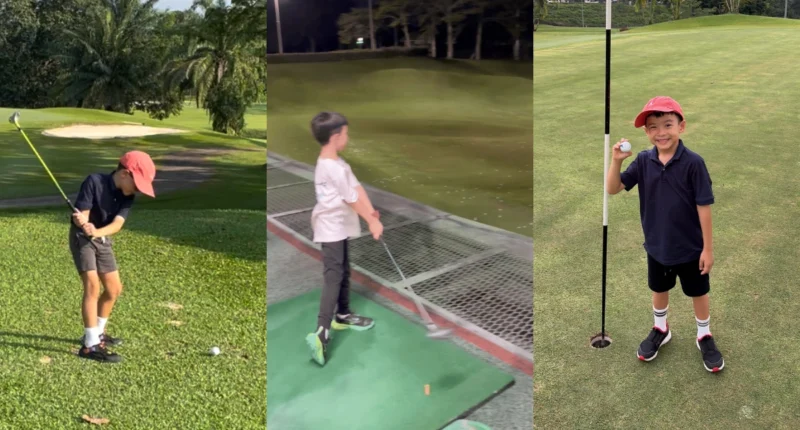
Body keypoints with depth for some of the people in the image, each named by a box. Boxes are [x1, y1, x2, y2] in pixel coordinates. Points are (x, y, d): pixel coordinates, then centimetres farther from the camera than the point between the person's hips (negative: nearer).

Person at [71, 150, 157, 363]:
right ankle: (90, 345, -15)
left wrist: (97, 231, -39)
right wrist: (83, 222, -48)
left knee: (114, 289, 11)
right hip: (82, 237, -7)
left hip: (104, 240, 7)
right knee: (92, 285, -18)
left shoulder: (128, 196, -7)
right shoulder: (94, 181, -23)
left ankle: (96, 333, 30)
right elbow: (81, 215, -25)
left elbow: (117, 224, -20)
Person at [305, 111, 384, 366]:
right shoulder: (331, 167, -23)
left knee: (343, 272, 20)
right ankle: (321, 333, -21)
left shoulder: (336, 163, 9)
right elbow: (352, 199, -19)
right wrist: (372, 222, -12)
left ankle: (343, 315, 36)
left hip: (339, 227, 10)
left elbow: (357, 188, 3)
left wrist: (371, 213, -7)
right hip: (331, 229, -10)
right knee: (333, 277, -15)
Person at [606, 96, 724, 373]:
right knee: (659, 290, 24)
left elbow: (704, 207, -16)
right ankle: (660, 330, 48)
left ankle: (704, 337, 40)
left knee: (698, 293, 17)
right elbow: (612, 189, -9)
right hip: (657, 246, 3)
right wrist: (616, 160, -27)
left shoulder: (693, 163, -21)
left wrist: (708, 248, -12)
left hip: (690, 248, -3)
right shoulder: (643, 161, -10)